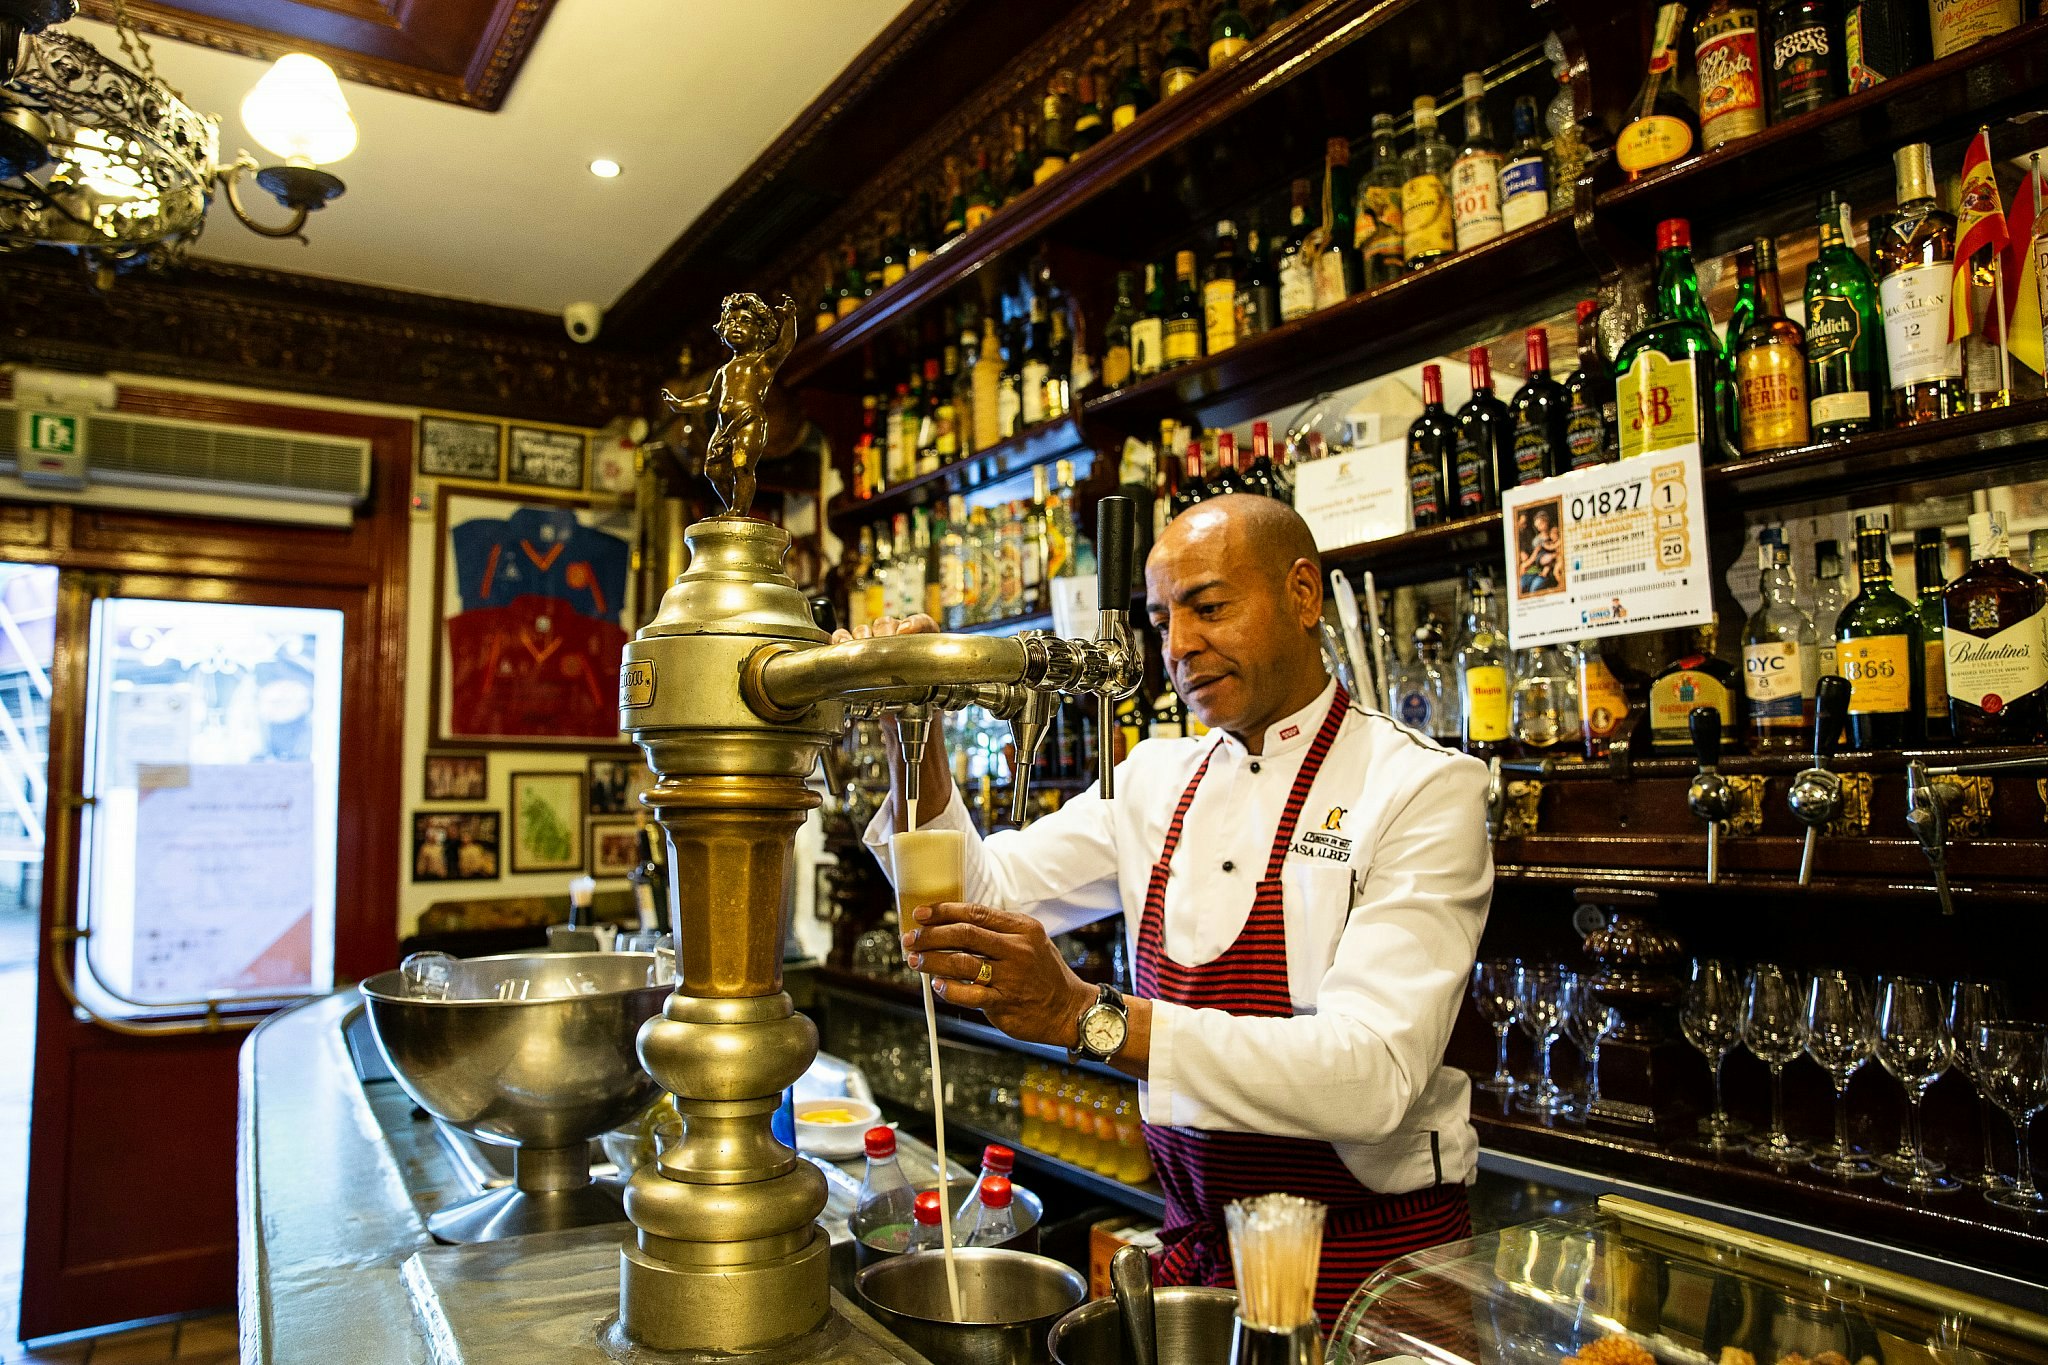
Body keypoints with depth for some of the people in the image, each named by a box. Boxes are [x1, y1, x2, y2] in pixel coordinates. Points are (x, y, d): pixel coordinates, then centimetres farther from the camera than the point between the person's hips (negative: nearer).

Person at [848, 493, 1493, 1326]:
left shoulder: (1423, 788, -16)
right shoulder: (1158, 780, 3)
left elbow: (1374, 1072, -27)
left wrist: (1087, 1017, -36)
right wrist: (913, 735, -16)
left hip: (1373, 1259, -4)